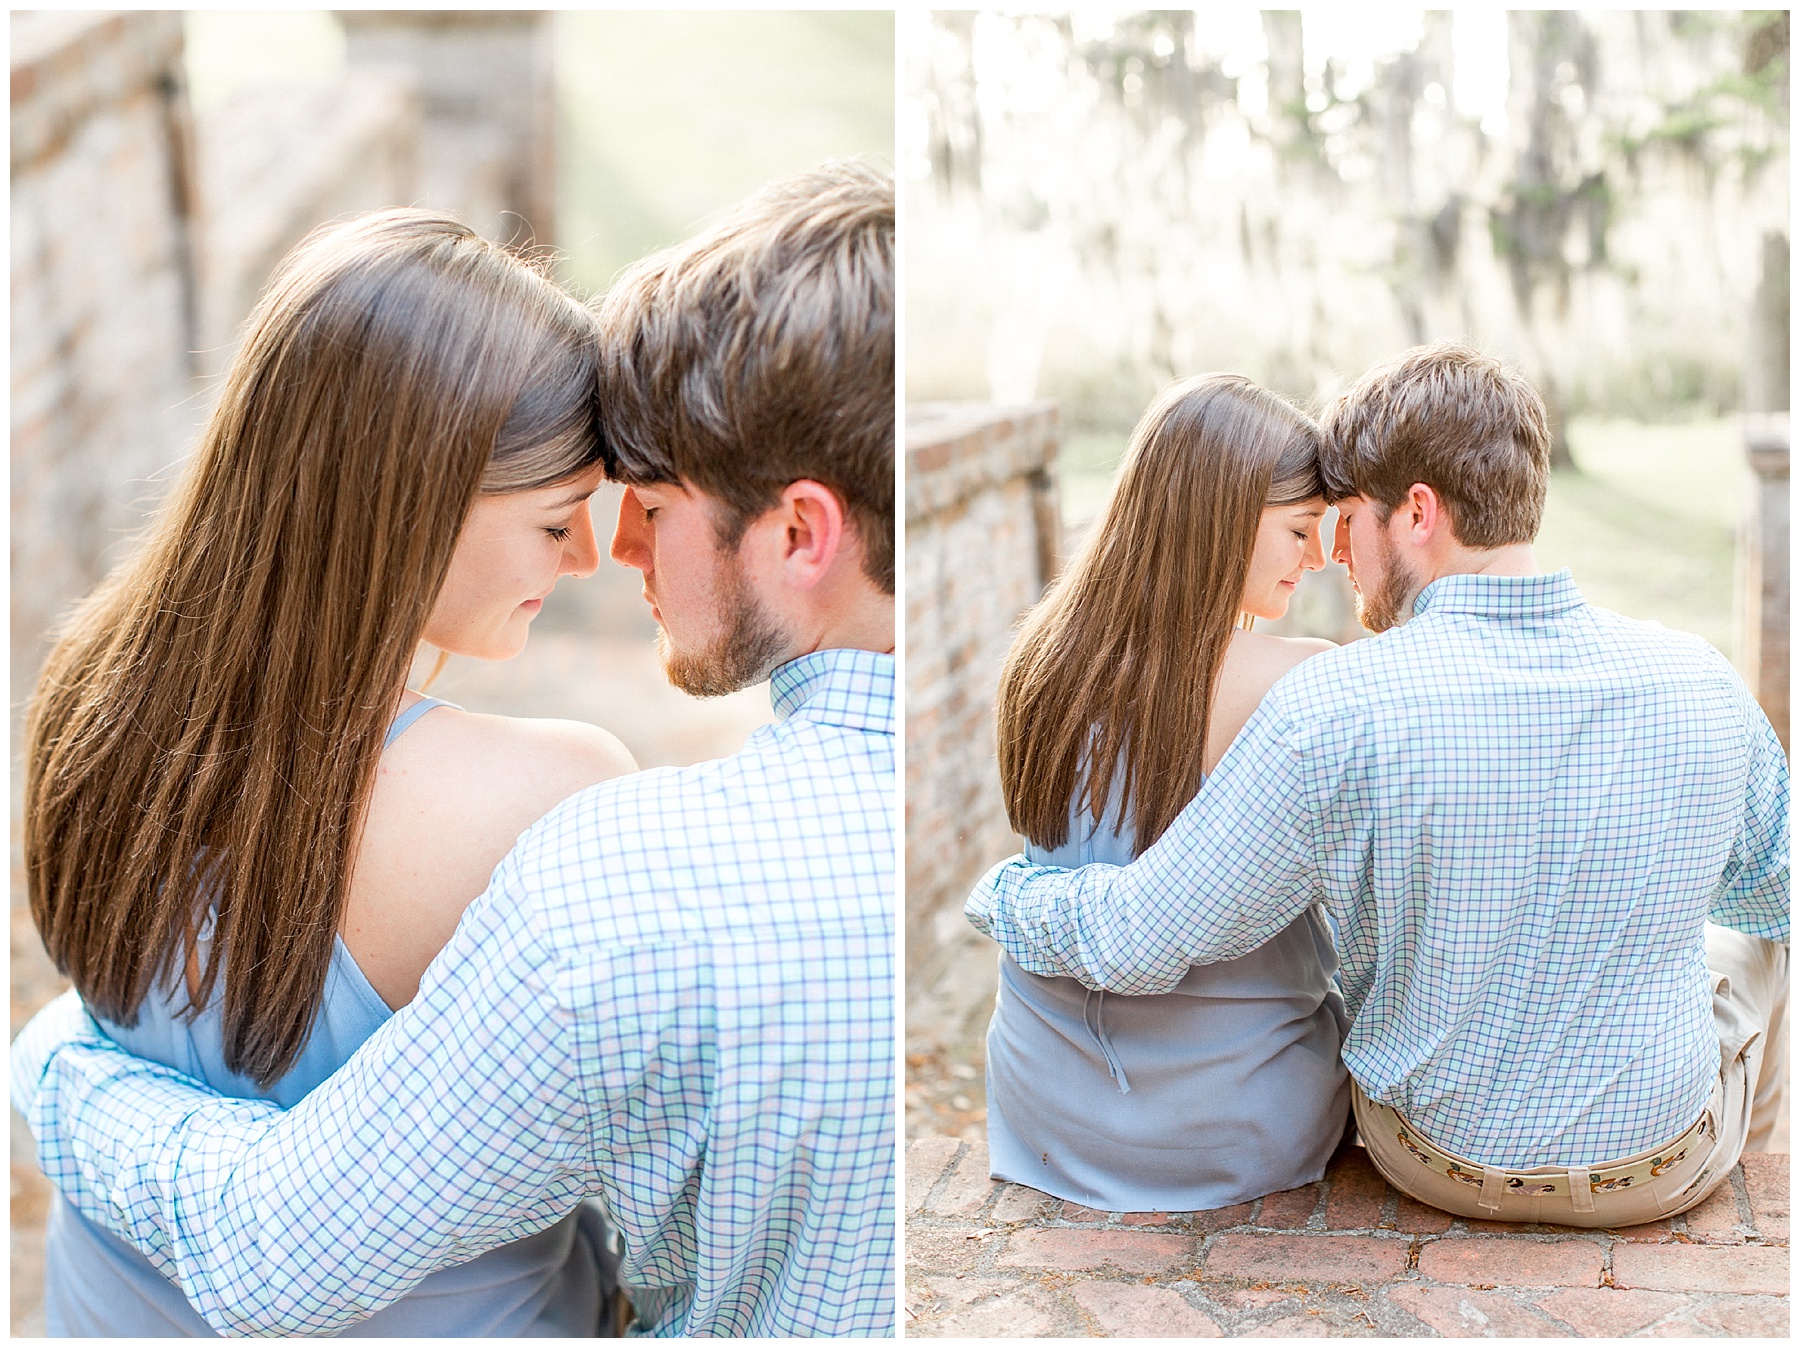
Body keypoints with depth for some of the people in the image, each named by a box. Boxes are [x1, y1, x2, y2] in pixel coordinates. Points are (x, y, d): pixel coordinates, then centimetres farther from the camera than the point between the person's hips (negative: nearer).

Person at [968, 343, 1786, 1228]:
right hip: (1668, 1169, 2)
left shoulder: (1335, 709, -28)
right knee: (1757, 941, 33)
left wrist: (991, 890, -2)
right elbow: (1781, 891, 4)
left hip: (1444, 1163, -1)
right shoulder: (1698, 682, -17)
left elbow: (1135, 944, -22)